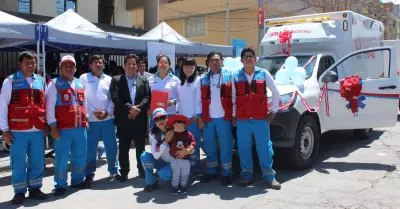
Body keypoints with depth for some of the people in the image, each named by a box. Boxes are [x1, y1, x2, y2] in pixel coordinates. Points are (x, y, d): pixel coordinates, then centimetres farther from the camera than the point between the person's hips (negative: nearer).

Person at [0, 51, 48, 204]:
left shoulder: (41, 81, 12)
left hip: (38, 130, 4)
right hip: (18, 131, -3)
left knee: (38, 162, 9)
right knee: (18, 163, 4)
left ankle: (35, 188, 23)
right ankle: (19, 192, 17)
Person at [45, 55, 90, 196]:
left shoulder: (80, 83, 15)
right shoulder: (55, 84, -2)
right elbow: (50, 106, -6)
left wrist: (85, 119, 17)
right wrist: (53, 125, -12)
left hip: (80, 127, 5)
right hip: (63, 128, -5)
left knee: (80, 157, 13)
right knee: (62, 158, -1)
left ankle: (77, 180, 28)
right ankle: (60, 185, 13)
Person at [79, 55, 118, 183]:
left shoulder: (109, 79, 8)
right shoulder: (84, 78, 2)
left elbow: (113, 98, 7)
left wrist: (107, 112, -7)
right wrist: (93, 112, -10)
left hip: (108, 119, 2)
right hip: (91, 119, -2)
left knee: (111, 146, 9)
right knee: (90, 148, 3)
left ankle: (114, 170, 24)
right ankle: (89, 173, 17)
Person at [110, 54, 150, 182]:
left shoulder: (143, 80, 11)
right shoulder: (116, 80, 4)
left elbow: (147, 97, 1)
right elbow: (115, 98, -8)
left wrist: (138, 108, -15)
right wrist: (129, 108, -17)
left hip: (140, 119, 1)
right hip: (123, 120, -1)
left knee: (140, 147, 10)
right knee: (123, 148, 5)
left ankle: (142, 170, 24)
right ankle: (124, 172, 17)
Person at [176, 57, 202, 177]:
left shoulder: (198, 80, -2)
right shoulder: (181, 81, 16)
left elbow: (199, 99, -7)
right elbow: (179, 99, 15)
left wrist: (197, 115, -11)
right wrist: (177, 112, 8)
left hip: (193, 117, -5)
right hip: (182, 117, 5)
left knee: (193, 143, -2)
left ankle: (194, 168, 5)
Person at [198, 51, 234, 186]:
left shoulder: (229, 76, 3)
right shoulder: (203, 79, 9)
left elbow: (234, 97, 1)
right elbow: (200, 99, 9)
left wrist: (234, 115, -4)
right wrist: (200, 117, 3)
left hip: (224, 118, -3)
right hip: (208, 119, 3)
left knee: (226, 146, 0)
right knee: (209, 147, 9)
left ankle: (226, 174, 10)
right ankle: (211, 172, 22)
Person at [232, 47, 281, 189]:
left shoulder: (264, 74, 4)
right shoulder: (235, 76, 6)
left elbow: (275, 92, 10)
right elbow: (232, 97, 9)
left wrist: (273, 111, 7)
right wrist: (233, 116, 7)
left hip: (261, 119, -1)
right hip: (242, 120, 1)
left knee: (264, 148, 2)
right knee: (244, 149, 6)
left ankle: (269, 176, 12)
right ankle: (246, 175, 19)